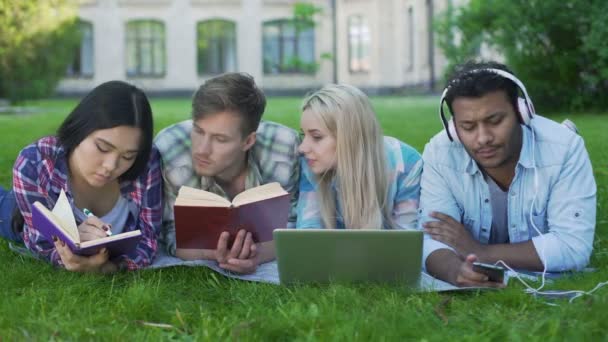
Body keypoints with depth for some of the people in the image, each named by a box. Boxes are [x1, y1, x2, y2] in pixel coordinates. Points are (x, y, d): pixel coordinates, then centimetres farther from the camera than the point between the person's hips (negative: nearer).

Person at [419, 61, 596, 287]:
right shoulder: (438, 154, -14)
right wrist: (456, 272, -43)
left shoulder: (565, 147, -20)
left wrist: (480, 252, -25)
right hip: (471, 290, 1)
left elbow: (574, 246, -25)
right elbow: (432, 240, -19)